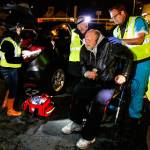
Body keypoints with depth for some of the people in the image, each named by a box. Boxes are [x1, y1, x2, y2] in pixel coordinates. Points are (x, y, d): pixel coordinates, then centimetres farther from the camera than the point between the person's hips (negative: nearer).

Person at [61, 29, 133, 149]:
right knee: (77, 92, -21)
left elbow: (128, 56, -6)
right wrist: (86, 72, -7)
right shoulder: (84, 49, 3)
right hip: (92, 81, 5)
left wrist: (124, 75, -11)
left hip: (108, 83, -5)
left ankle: (89, 136, -14)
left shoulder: (110, 46, -15)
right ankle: (76, 122, 4)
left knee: (98, 101, -30)